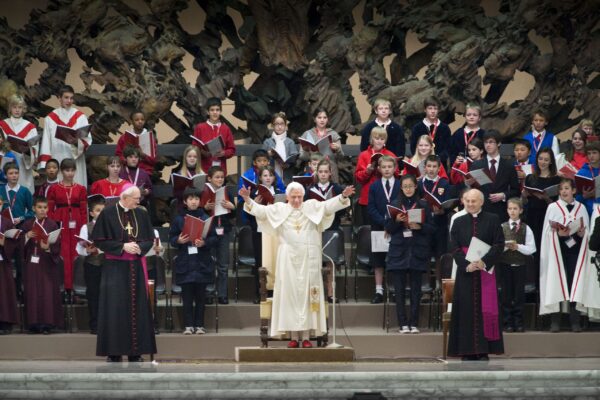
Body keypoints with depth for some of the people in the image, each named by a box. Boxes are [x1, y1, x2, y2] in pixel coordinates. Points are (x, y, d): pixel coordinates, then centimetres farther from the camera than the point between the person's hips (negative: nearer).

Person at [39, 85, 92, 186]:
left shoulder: (80, 117, 6)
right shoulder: (50, 118, 8)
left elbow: (87, 140, 0)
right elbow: (46, 142, 5)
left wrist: (78, 141, -22)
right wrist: (45, 164, -2)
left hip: (75, 164, 0)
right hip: (57, 162, 1)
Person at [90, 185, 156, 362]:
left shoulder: (142, 214, 6)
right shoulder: (108, 214, -6)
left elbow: (150, 239, 10)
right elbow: (99, 240, -7)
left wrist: (139, 247, -11)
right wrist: (122, 247, -15)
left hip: (136, 267, 4)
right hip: (114, 267, -4)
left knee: (136, 308, 3)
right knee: (115, 307, -4)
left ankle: (135, 351, 8)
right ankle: (114, 352, 0)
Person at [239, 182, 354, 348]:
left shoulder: (312, 207, 8)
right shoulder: (279, 209, 8)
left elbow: (329, 205, -3)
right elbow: (260, 210, -1)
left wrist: (343, 196, -19)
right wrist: (248, 200, -17)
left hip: (309, 258, 0)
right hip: (288, 258, 0)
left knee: (307, 295, -1)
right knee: (290, 294, -1)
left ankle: (306, 336, 0)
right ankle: (294, 336, 2)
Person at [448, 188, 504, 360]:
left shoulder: (492, 220, 3)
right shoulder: (459, 222, 9)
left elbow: (499, 244, -3)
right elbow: (454, 247, 2)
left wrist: (484, 261, -16)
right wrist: (466, 264, -14)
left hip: (486, 270, -2)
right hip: (465, 271, 2)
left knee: (485, 308, -3)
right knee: (466, 310, 0)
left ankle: (483, 350, 0)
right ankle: (468, 351, 2)